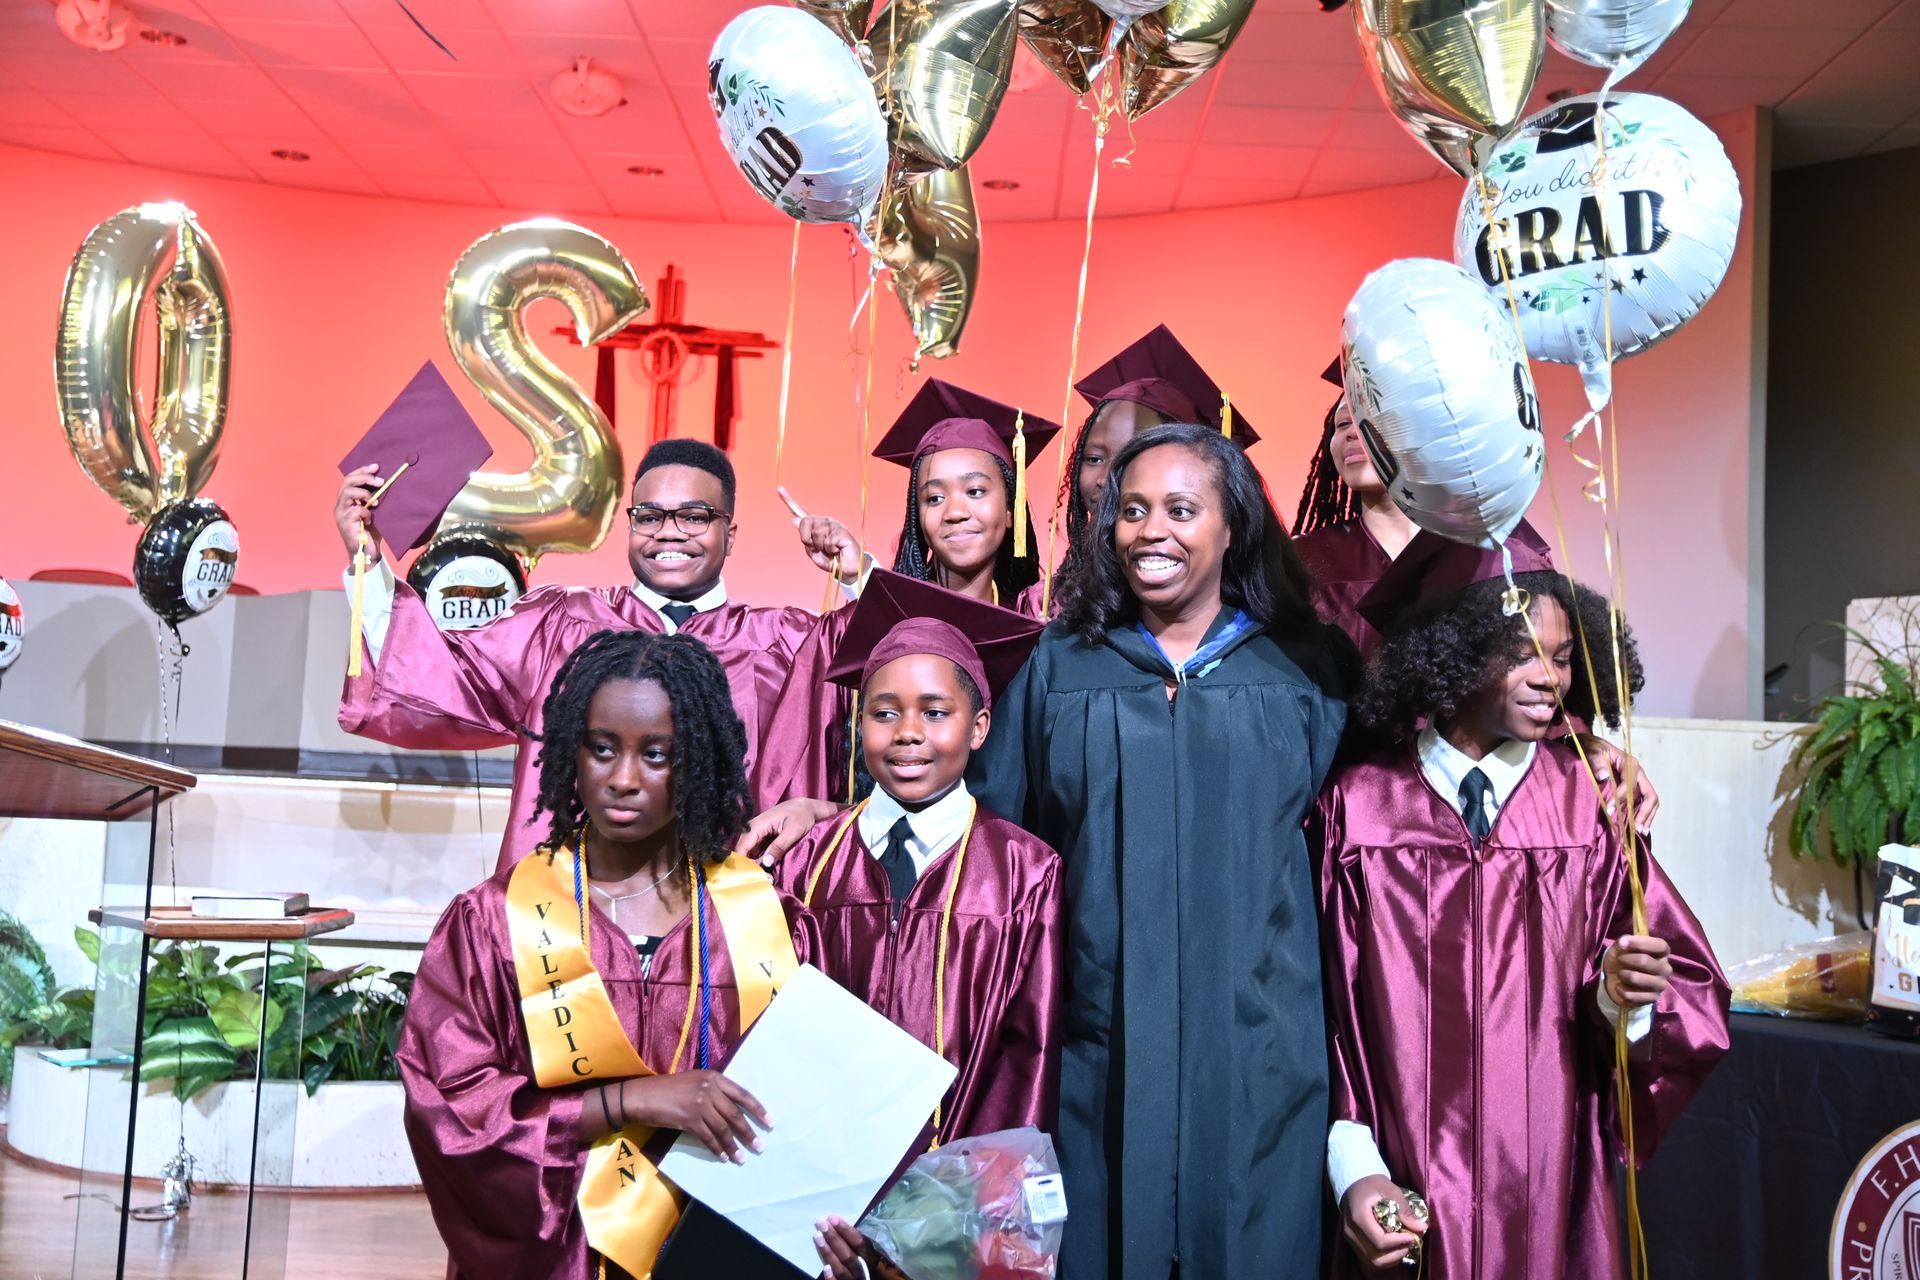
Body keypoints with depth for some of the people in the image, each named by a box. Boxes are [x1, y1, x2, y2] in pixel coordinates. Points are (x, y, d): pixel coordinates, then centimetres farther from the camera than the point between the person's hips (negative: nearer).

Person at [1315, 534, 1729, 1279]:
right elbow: (1325, 1013, -5)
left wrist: (1629, 1000, -21)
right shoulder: (1359, 807, -8)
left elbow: (1691, 994, -2)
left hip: (1551, 1188, 1)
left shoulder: (1590, 804, -4)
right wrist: (1353, 1169, -13)